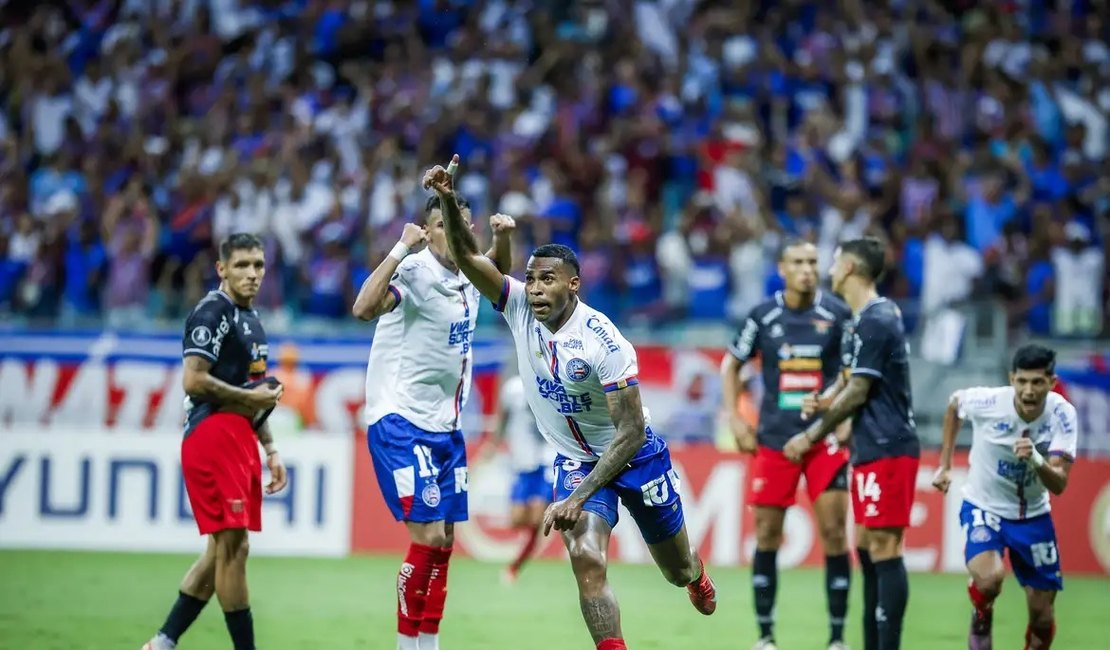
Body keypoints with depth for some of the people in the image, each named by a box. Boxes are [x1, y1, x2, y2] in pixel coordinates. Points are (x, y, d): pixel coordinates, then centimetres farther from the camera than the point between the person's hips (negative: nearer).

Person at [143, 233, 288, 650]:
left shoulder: (249, 317, 20)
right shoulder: (213, 312, -10)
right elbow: (194, 381, -20)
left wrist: (270, 450, 22)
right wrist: (251, 396, -10)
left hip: (239, 439, 10)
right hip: (213, 437, -10)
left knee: (224, 550, 10)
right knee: (232, 546, -8)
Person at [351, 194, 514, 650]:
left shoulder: (466, 276, 6)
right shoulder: (414, 271, -16)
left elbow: (499, 270, 30)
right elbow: (364, 308, -35)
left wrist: (502, 235, 10)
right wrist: (401, 249, -35)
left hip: (446, 427, 8)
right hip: (400, 423, -8)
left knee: (444, 542, 8)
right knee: (428, 535, -13)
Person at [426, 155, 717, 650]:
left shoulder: (604, 343, -29)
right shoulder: (520, 306, -15)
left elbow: (631, 432, -28)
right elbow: (467, 256, -23)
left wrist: (579, 497, -33)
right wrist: (448, 201, -43)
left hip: (635, 455, -3)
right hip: (574, 460, 3)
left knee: (677, 569, 17)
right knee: (586, 560, -22)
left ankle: (695, 574, 55)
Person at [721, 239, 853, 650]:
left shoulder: (837, 313, -2)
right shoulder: (763, 316, 1)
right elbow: (731, 365, 13)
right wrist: (735, 419, 4)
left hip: (825, 439, -1)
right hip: (774, 441, 1)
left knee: (834, 531, -5)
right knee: (767, 533, 2)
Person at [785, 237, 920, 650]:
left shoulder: (874, 321, -15)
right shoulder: (880, 314, 15)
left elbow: (857, 393, -14)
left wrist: (811, 437, -6)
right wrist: (827, 401, 3)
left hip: (885, 449, -10)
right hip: (874, 448, 10)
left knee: (883, 548, -10)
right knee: (866, 546, 12)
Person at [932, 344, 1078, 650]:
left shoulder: (1062, 415, -20)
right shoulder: (986, 402, -22)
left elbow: (1058, 485, -26)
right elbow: (954, 403, 3)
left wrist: (1036, 460, -47)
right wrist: (945, 465, 7)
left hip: (1033, 516, 2)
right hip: (983, 508, -2)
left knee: (1042, 616, 4)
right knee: (989, 577, -31)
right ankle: (981, 618, 3)